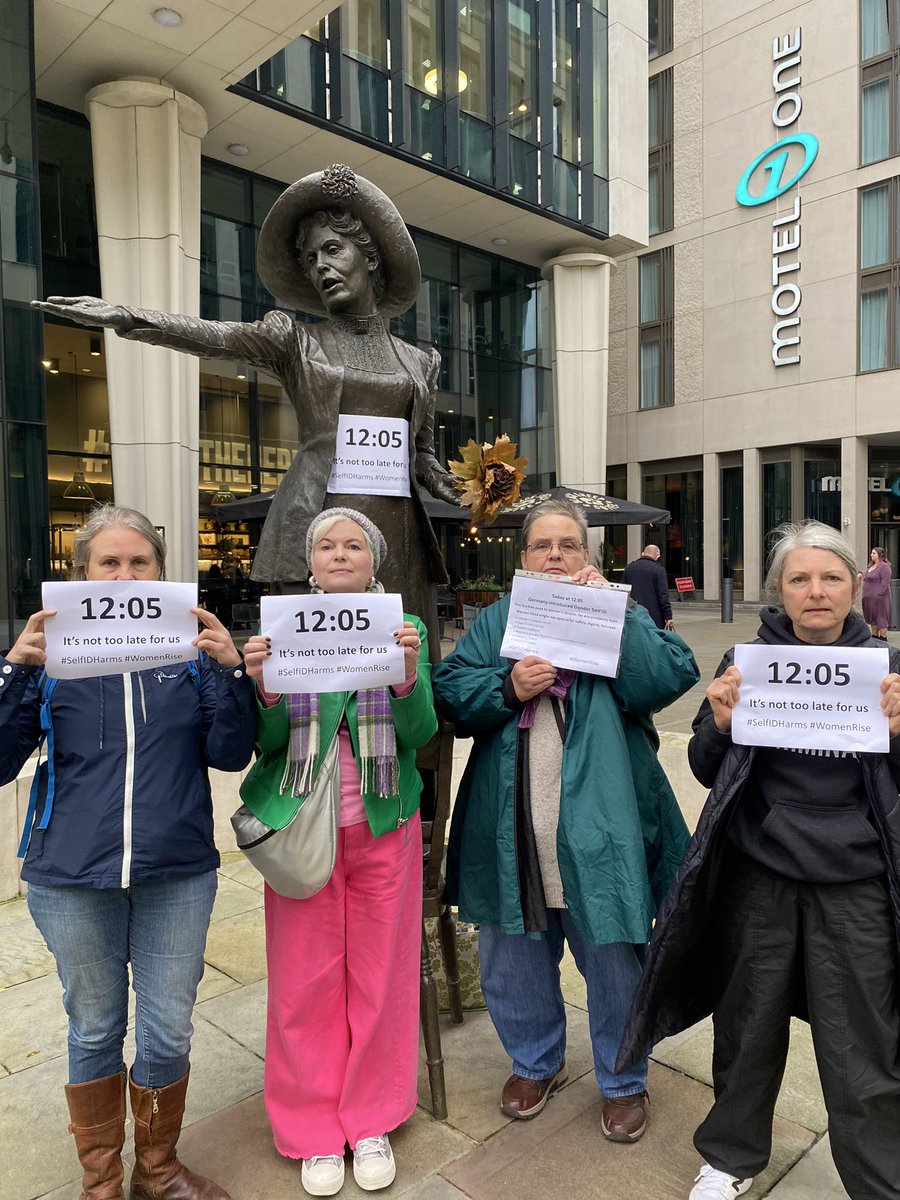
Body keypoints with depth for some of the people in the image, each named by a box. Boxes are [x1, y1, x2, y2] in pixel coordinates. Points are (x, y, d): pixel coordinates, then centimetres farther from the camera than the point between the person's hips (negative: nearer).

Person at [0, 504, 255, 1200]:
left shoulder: (191, 649, 0)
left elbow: (230, 755, -6)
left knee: (169, 1033, 12)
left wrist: (230, 670, -20)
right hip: (74, 880, 0)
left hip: (177, 876, 1)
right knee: (95, 1031, 17)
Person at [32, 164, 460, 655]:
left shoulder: (419, 361, 16)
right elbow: (212, 336, -7)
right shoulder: (294, 341, 9)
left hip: (397, 530, 3)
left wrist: (441, 482, -1)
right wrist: (123, 316, -22)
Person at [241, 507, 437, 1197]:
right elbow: (267, 742, -2)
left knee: (380, 973, 11)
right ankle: (315, 1129, 30)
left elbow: (420, 735, -5)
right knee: (306, 979, 9)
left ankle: (372, 1121, 32)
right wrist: (263, 688, -21)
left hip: (383, 826, 0)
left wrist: (408, 675, -23)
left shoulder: (405, 628, 1)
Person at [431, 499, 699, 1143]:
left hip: (598, 823, -2)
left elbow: (671, 678, -13)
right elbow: (451, 691, -1)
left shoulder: (621, 615, 3)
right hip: (512, 828, 3)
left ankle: (623, 1081, 37)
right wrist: (508, 687, -18)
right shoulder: (495, 621, 9)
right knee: (512, 958, 17)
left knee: (615, 960, 11)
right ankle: (537, 1062, 43)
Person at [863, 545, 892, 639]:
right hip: (869, 598, 9)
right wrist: (865, 594, 13)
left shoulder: (884, 566, -11)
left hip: (879, 598, -9)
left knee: (881, 618, -3)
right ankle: (875, 636, 23)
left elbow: (885, 583, -17)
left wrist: (879, 594, -20)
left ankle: (883, 638, 2)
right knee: (872, 618, 14)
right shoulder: (870, 566, 17)